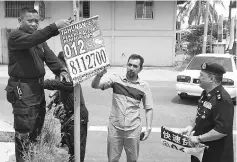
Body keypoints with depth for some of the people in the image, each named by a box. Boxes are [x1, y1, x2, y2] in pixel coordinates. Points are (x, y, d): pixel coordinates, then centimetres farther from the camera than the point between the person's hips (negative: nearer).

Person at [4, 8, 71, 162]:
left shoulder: (40, 39, 13)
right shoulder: (15, 36, -11)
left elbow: (50, 56, -1)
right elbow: (31, 40, -31)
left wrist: (61, 70, -19)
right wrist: (55, 27, -40)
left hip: (38, 87, 8)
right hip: (22, 89, -8)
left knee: (37, 127, 19)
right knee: (24, 131, -1)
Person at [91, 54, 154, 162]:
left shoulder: (144, 86, 0)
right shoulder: (116, 79, -1)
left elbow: (149, 108, 4)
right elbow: (95, 85, -7)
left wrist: (148, 128, -4)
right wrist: (99, 75, -27)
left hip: (133, 129, 0)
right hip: (114, 128, 0)